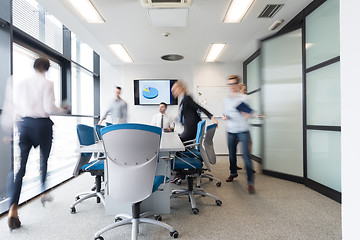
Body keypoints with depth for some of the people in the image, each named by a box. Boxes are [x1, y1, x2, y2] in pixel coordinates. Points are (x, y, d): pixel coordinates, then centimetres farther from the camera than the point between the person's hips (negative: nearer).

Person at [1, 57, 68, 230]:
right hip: (41, 124, -3)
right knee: (45, 159, 18)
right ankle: (44, 193, 32)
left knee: (20, 165, 0)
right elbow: (49, 108, -13)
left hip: (24, 124, 4)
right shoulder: (47, 83, -5)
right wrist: (63, 110, 5)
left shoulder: (20, 83, 10)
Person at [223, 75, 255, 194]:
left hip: (243, 130, -4)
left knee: (246, 155, -9)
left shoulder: (244, 98, 1)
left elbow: (248, 114, 2)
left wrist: (246, 114, -21)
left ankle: (250, 182, -4)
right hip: (231, 130, 4)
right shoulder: (226, 99, 13)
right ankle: (233, 172, 37)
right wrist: (225, 117, -2)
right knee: (231, 154, 13)